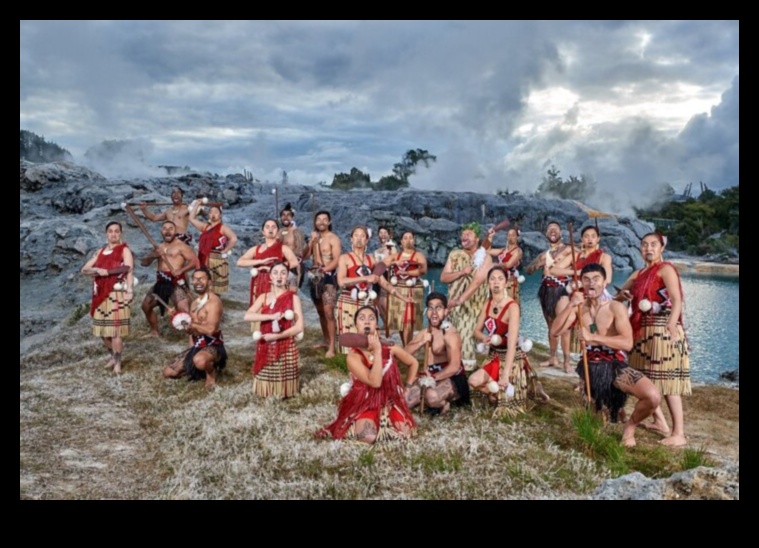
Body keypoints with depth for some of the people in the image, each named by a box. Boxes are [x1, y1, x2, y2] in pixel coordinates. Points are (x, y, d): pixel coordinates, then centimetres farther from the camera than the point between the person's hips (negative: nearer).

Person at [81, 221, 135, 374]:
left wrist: (130, 290, -31)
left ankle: (118, 362, 2)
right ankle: (113, 357, 26)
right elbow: (84, 269, 12)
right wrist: (97, 270, -10)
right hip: (101, 294, 6)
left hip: (117, 294, -6)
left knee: (115, 329, -9)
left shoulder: (125, 250, -2)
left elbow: (129, 270, -16)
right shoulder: (100, 251, 17)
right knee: (103, 329, 9)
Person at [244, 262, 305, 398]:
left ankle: (282, 391, 33)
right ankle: (267, 389, 38)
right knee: (265, 389, 7)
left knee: (283, 390, 3)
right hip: (265, 348, 3)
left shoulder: (293, 298, -5)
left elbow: (299, 327, -12)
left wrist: (276, 336, -18)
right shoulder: (263, 297, 4)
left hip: (286, 349, -3)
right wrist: (271, 316, -22)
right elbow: (247, 316, -12)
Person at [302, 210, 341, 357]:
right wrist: (311, 242, -7)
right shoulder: (315, 237, 15)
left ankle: (332, 347, -13)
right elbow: (305, 256, 6)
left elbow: (337, 260, -16)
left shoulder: (333, 238, -6)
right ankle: (326, 340, 27)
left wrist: (324, 269, -28)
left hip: (328, 277, -7)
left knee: (328, 312, -14)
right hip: (315, 277, 7)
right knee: (320, 311, 14)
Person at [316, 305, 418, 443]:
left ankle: (382, 423, 15)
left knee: (403, 432, -18)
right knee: (368, 437, -28)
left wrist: (407, 388, 4)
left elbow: (413, 363, 11)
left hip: (389, 401, 3)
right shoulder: (353, 356, -18)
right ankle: (358, 423, 8)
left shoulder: (390, 347, -7)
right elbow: (375, 382, -30)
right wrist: (377, 351, -32)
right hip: (364, 404, -3)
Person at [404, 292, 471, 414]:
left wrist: (433, 377, -26)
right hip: (432, 376, 8)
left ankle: (443, 403, -5)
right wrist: (422, 342, -13)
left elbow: (454, 366, -26)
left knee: (432, 397, -38)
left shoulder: (450, 333, -17)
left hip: (452, 378, -8)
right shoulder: (425, 332, 8)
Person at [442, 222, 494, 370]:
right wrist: (461, 272, -14)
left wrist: (460, 300, -29)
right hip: (453, 304, 4)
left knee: (465, 337, -10)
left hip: (472, 305, -4)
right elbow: (443, 277, 3)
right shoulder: (454, 255, 8)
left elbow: (477, 282, -19)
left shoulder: (485, 258, -6)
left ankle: (467, 369, 0)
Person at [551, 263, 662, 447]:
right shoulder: (579, 307, -1)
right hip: (590, 366, 4)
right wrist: (571, 305, -23)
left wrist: (593, 337, -30)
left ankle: (630, 425, 4)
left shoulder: (616, 308, -14)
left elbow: (627, 343, -26)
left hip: (615, 365, -3)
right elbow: (555, 331, -13)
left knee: (653, 397, -26)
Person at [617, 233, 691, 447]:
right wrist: (623, 295, -1)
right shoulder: (638, 274, 17)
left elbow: (677, 301, -19)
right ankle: (660, 422, 26)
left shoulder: (666, 269, -6)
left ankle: (679, 434, -7)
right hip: (643, 330, 8)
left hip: (662, 329, -8)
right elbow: (620, 295, 24)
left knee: (667, 380, -10)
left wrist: (672, 326, -35)